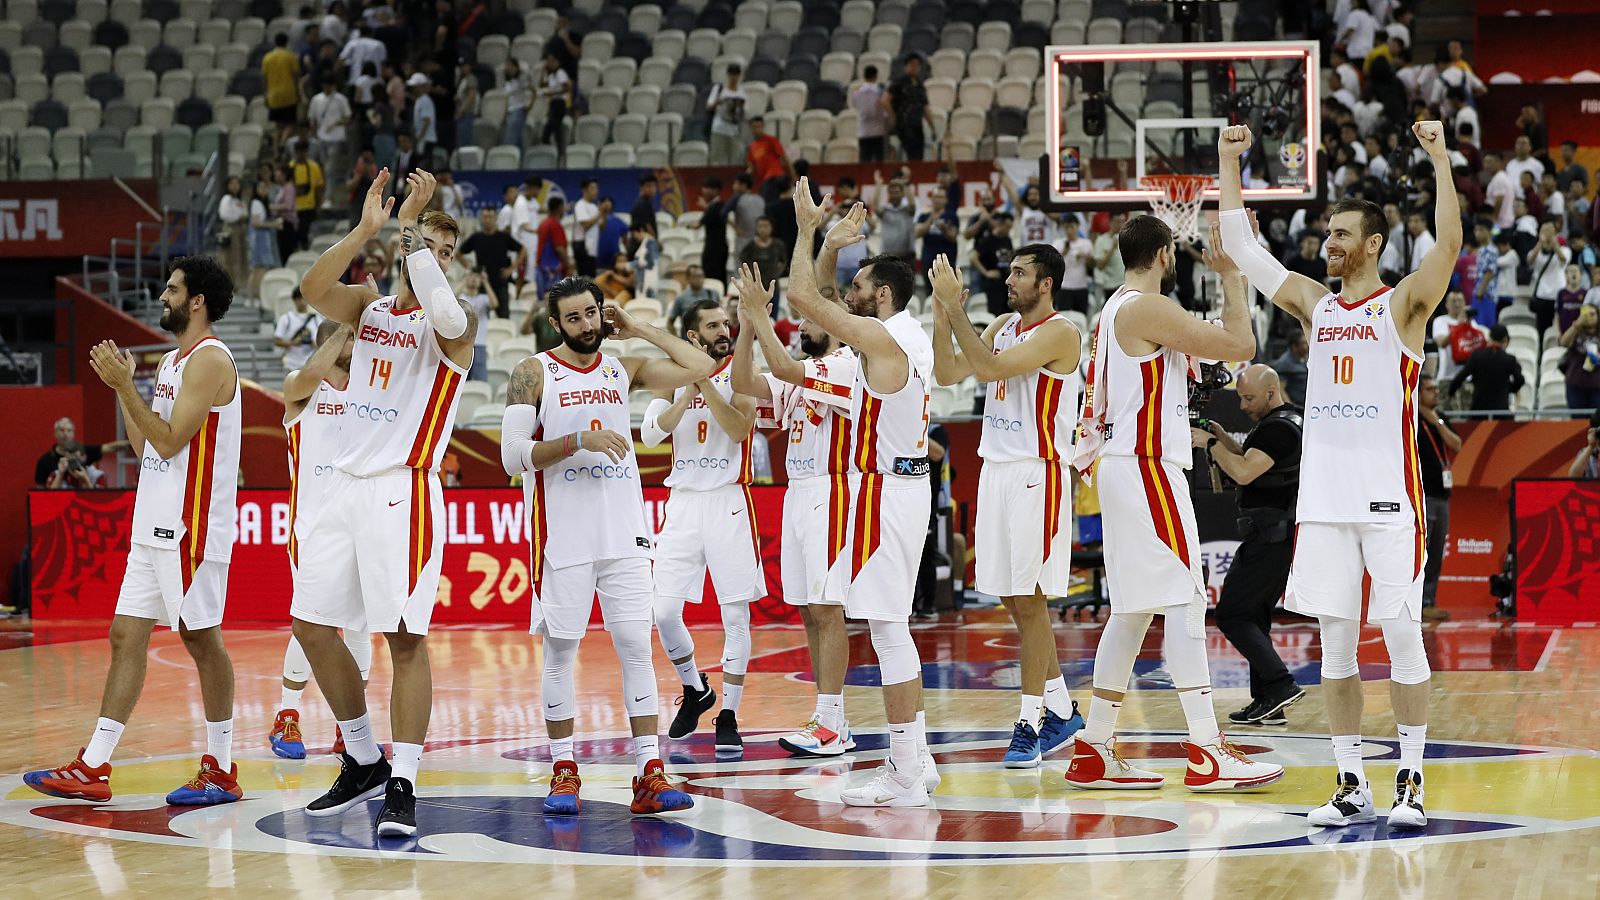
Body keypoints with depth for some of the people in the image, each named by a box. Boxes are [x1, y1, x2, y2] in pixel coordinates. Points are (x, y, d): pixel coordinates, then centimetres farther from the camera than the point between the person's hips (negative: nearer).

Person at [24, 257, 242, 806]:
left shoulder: (210, 359, -12)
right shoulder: (172, 361, 18)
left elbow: (170, 441, -19)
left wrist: (125, 384, -15)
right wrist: (121, 384, 14)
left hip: (192, 526, -10)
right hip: (155, 525, 10)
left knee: (202, 638, -4)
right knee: (126, 636, 6)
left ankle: (220, 770, 4)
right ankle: (93, 768, 6)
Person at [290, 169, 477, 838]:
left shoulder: (453, 321, -2)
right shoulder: (370, 308, 13)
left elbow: (445, 314, -28)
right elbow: (313, 288, -6)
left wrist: (411, 226, -22)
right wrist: (366, 230, -17)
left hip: (404, 490, -6)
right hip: (347, 484, 7)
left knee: (406, 638, -10)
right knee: (311, 625, 8)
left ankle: (402, 786, -8)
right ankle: (363, 762, 22)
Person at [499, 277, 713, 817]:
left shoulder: (624, 369, 10)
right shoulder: (534, 373, -2)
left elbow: (700, 369, 5)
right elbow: (513, 456, -9)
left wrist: (639, 330, 6)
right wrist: (579, 440, -19)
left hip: (624, 534, 3)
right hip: (563, 537, -3)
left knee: (636, 648, -2)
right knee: (560, 652, 3)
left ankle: (649, 774, -4)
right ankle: (564, 772, 13)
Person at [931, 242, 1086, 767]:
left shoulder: (1059, 332, -12)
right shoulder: (1003, 326, 13)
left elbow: (989, 368, -22)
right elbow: (949, 373, 9)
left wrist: (955, 307, -21)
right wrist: (942, 314, -3)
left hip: (1036, 474, -8)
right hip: (995, 469, 8)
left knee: (1028, 600, -7)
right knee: (1013, 600, 11)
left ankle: (1031, 721, -2)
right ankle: (1061, 709, 21)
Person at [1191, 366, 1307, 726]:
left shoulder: (1277, 428, -16)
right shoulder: (1293, 420, 18)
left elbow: (1244, 473, -24)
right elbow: (1256, 462, 28)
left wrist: (1210, 444, -13)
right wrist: (1224, 439, 14)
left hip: (1271, 538, -11)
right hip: (1284, 535, 11)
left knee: (1232, 615, -8)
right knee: (1254, 617, 13)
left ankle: (1279, 684, -15)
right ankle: (1268, 704, 10)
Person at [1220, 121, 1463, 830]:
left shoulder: (1403, 304, -1)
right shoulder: (1313, 304, 13)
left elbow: (1449, 244, -18)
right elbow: (1240, 248, 15)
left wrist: (1440, 160, -24)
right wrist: (1229, 164, 12)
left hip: (1389, 497, -5)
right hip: (1323, 497, 5)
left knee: (1401, 637, -4)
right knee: (1335, 643, 5)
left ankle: (1411, 781, 2)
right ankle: (1350, 785, 9)